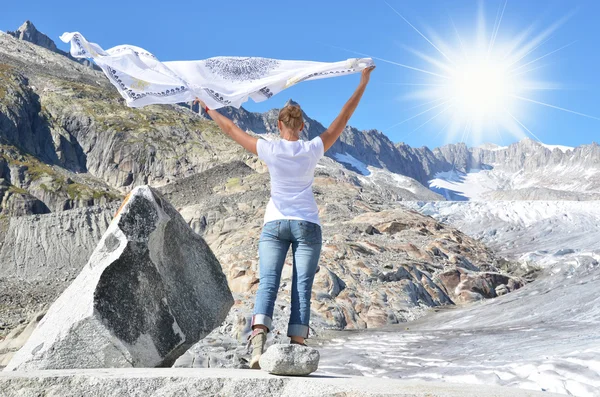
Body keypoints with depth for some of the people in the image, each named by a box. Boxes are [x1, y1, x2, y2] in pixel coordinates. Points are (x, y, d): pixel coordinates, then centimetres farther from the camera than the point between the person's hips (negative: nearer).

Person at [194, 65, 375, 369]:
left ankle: (258, 340, -25)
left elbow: (231, 130, 8)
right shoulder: (313, 150, -1)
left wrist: (207, 108, 24)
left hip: (274, 224, 0)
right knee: (302, 287, -2)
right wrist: (363, 82, 14)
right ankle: (296, 350, -7)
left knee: (268, 283, -6)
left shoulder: (269, 150, -3)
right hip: (307, 224, 0)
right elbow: (343, 119, 5)